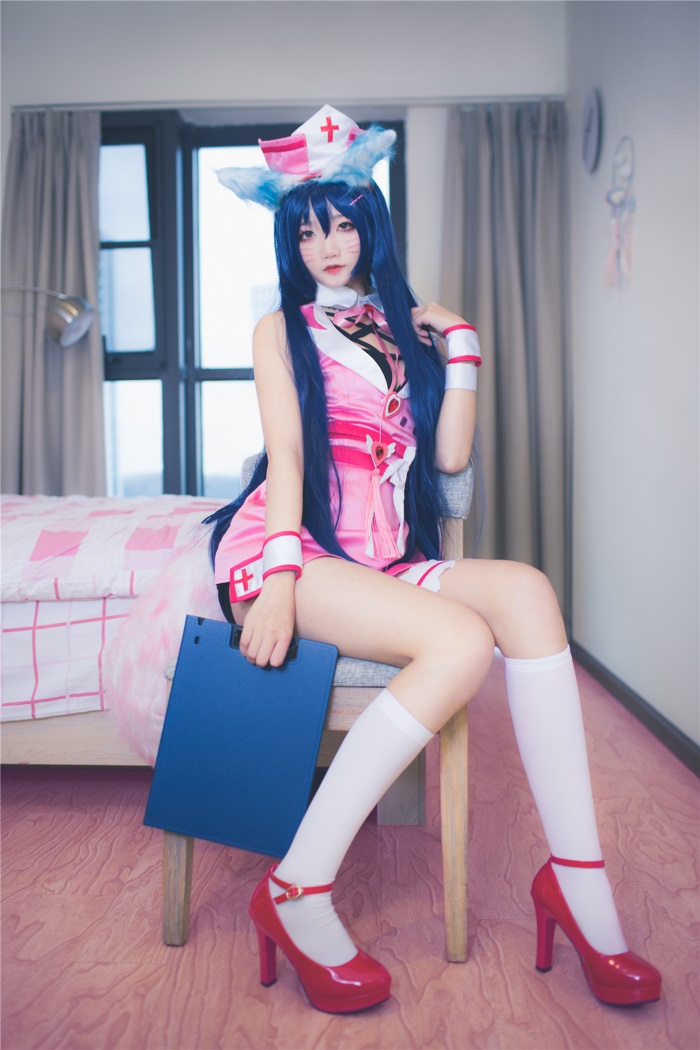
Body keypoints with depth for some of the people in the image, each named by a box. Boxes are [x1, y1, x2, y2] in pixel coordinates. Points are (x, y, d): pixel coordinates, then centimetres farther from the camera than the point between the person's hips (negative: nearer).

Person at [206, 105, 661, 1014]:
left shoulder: (405, 329, 23)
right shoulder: (283, 329, 13)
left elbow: (450, 454, 11)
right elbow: (285, 455, -3)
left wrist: (458, 342, 11)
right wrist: (279, 578, -17)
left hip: (380, 558, 4)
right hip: (285, 548, -4)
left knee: (526, 590, -26)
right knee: (462, 639, -31)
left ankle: (577, 875, -25)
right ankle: (298, 893, -25)